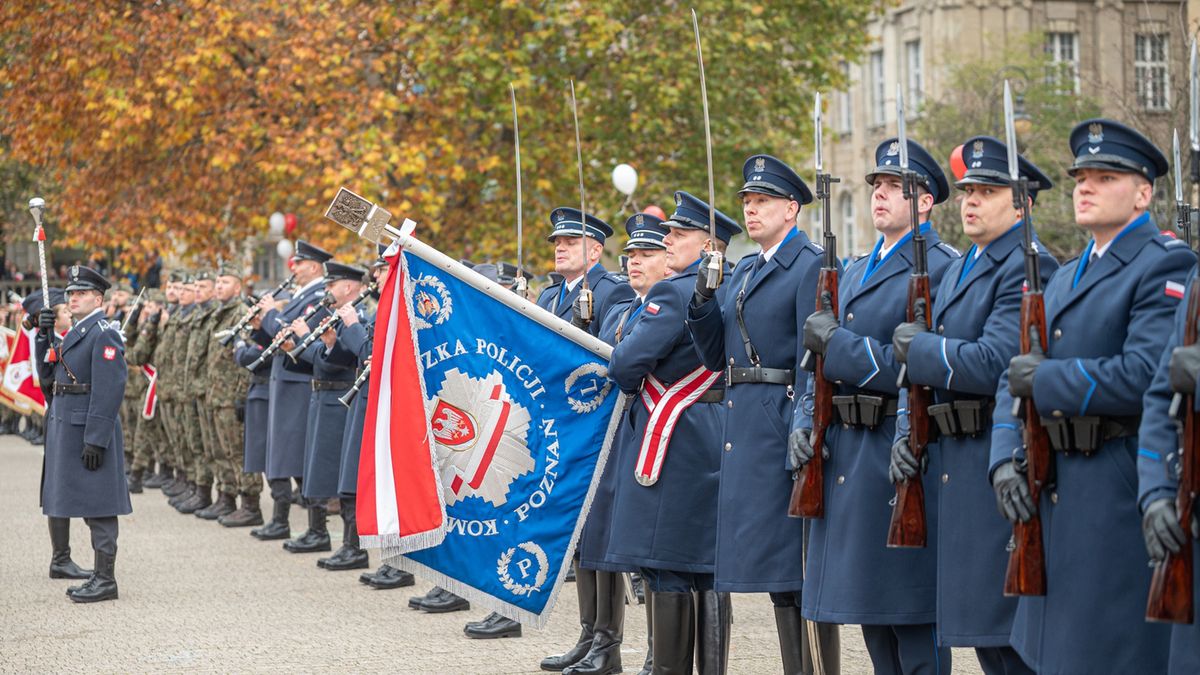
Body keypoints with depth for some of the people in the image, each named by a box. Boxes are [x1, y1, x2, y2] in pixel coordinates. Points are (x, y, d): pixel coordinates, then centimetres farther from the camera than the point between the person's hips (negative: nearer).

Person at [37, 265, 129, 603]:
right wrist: (44, 335, 5)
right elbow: (47, 373, 19)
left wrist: (95, 440, -22)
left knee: (97, 506, -6)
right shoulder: (75, 333, 17)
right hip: (67, 430, 9)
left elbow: (109, 390, -19)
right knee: (88, 504, 12)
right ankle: (100, 575, 18)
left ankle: (106, 580, -2)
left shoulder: (104, 334, -13)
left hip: (90, 432, -9)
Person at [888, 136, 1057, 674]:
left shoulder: (1029, 268, -12)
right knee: (979, 626, 14)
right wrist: (906, 432, 5)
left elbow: (994, 363, -23)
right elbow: (925, 365, 20)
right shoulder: (957, 270, 18)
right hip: (954, 461, 9)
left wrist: (918, 346, -10)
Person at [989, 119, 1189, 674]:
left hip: (1122, 497, -9)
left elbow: (1145, 375, -22)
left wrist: (1046, 378, -13)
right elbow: (1018, 377, 17)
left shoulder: (1165, 265, -9)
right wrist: (1006, 458, 1)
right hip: (1056, 490, 9)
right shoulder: (1065, 278, 19)